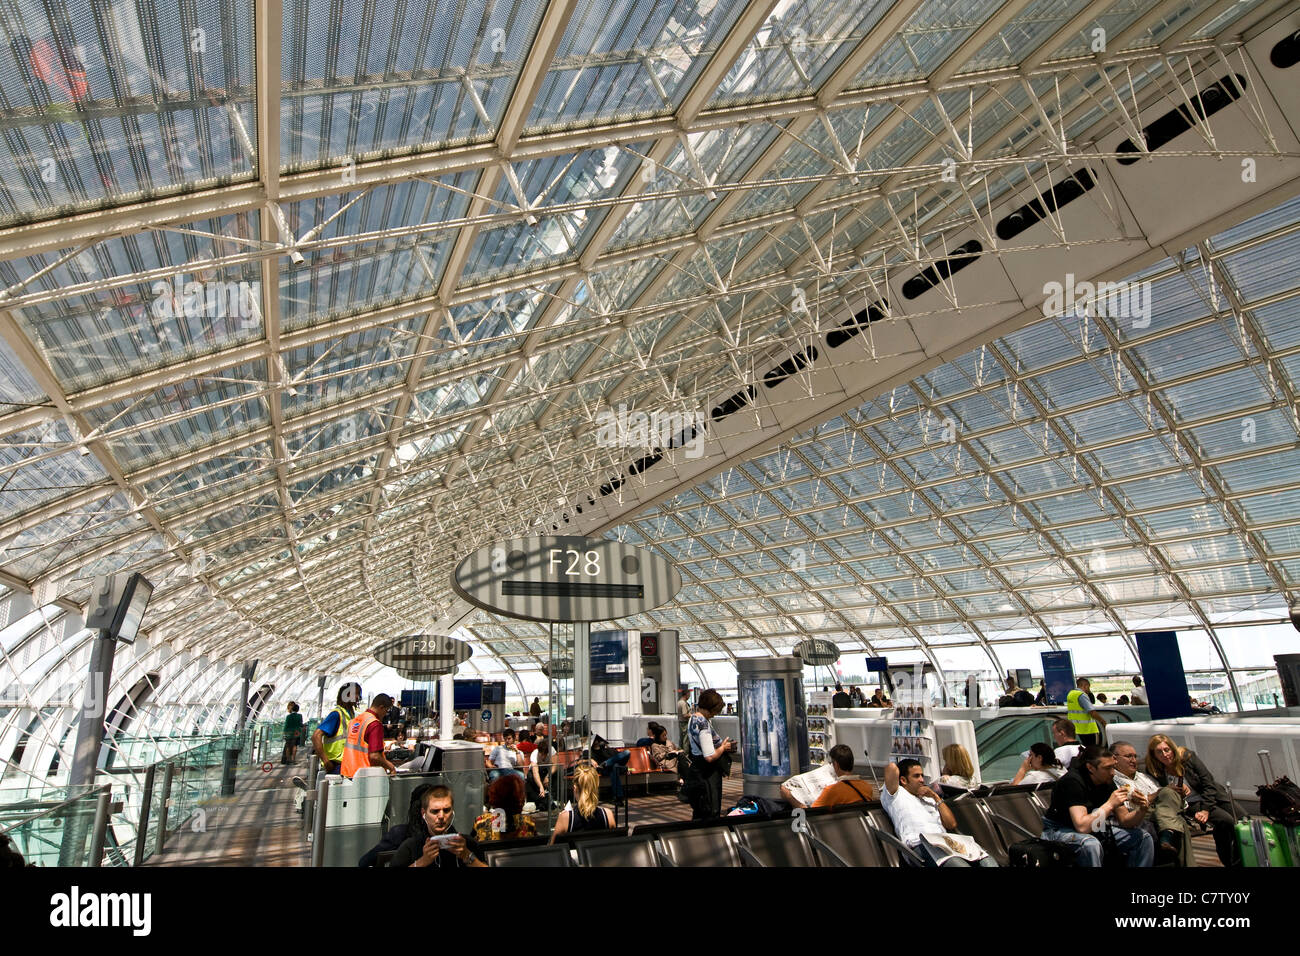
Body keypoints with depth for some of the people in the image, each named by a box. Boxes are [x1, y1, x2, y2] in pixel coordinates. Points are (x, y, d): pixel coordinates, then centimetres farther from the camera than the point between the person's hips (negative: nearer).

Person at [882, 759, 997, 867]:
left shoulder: (929, 799, 34)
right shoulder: (896, 795, 14)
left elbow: (952, 824, 22)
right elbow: (892, 767, -4)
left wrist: (936, 797, 19)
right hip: (921, 845, -7)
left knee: (987, 860, -21)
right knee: (960, 864, -36)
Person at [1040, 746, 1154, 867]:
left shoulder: (1108, 782, -1)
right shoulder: (1073, 781, -26)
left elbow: (1125, 821, 3)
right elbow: (1082, 826, -35)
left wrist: (1141, 810, -17)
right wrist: (1110, 804, -31)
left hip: (1093, 829, 8)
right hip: (1059, 830, -8)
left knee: (1143, 837, 1)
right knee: (1090, 844, -39)